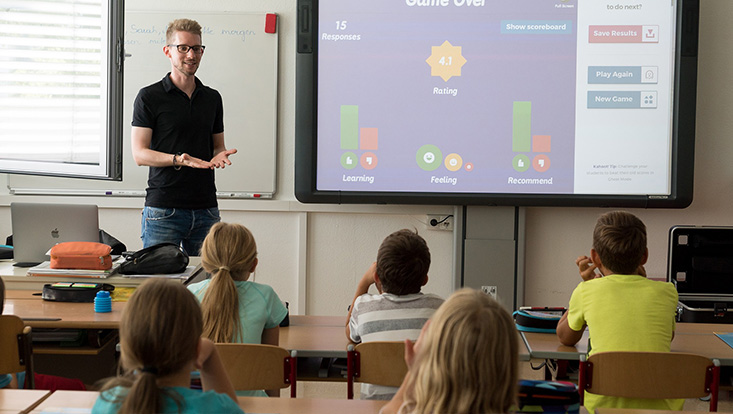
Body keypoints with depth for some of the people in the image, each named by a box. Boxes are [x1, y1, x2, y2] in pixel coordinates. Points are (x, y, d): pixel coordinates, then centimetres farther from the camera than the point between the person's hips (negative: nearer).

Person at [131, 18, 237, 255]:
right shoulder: (149, 97, -1)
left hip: (205, 209, 4)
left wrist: (219, 156, -4)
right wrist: (178, 159, -21)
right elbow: (139, 154, -5)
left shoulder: (212, 98, 14)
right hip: (163, 209, -4)